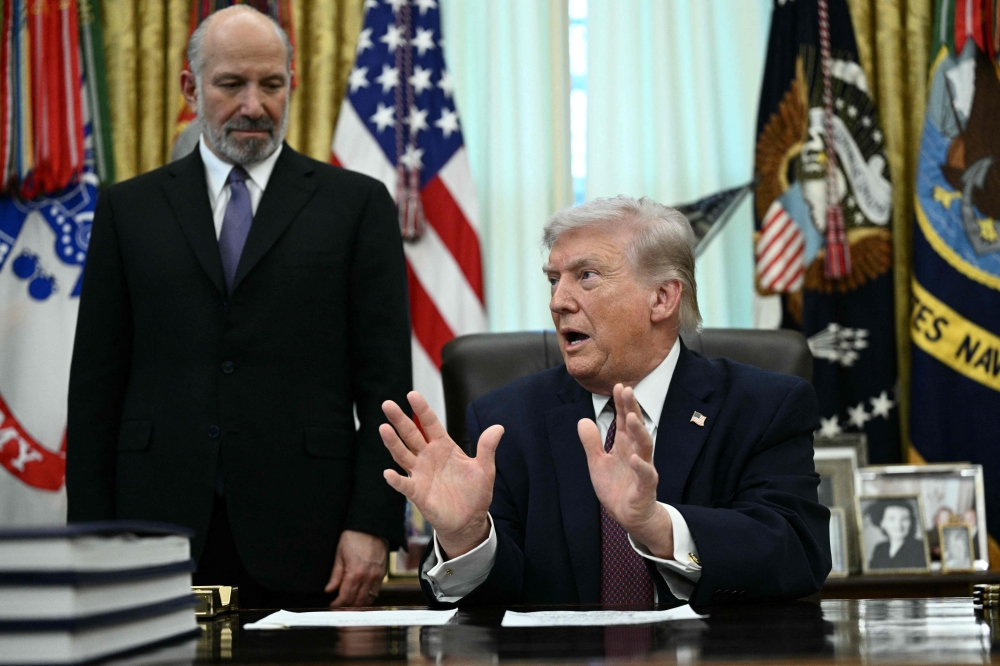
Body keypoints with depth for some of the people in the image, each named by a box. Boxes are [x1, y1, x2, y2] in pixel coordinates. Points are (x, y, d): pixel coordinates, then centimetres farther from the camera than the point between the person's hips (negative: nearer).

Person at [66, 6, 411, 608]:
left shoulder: (357, 204, 6)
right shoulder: (130, 208, 11)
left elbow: (386, 382, 2)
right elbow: (96, 383, 8)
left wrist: (372, 526, -7)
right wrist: (94, 536, 1)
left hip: (303, 536, -1)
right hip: (162, 528, 1)